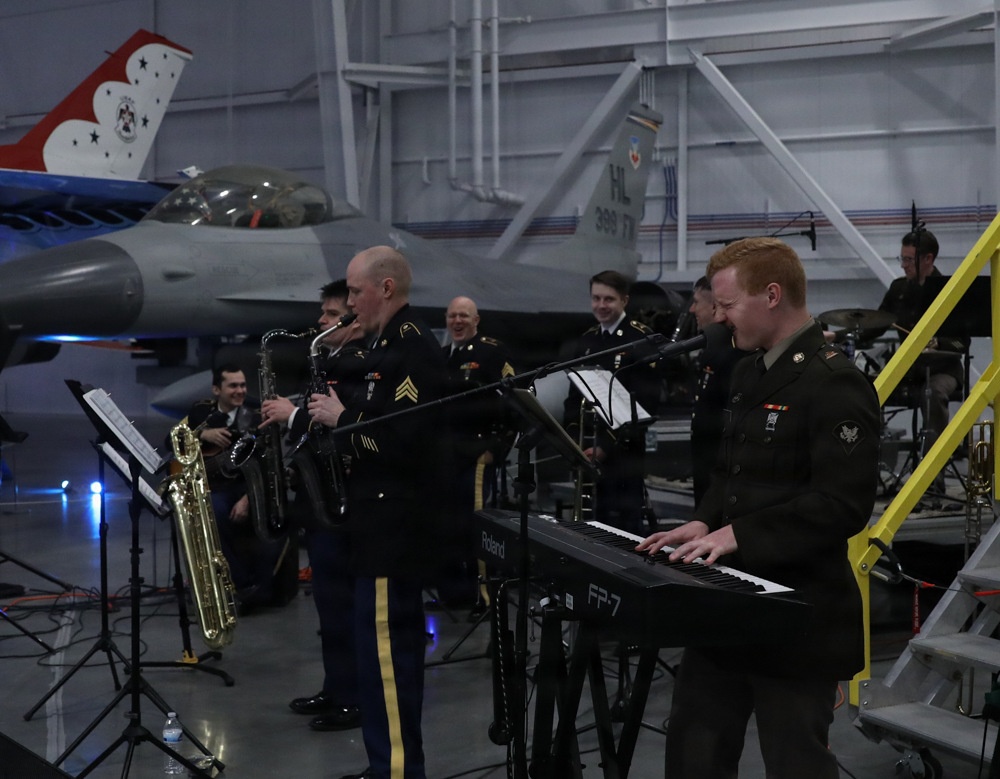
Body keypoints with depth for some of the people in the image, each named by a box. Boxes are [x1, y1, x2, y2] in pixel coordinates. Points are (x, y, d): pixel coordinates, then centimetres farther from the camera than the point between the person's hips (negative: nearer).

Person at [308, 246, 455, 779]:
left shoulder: (413, 347, -17)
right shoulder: (392, 344, 16)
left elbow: (402, 438, -26)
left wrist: (340, 417, -15)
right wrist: (339, 413, 6)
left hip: (397, 524, -11)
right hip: (391, 519, 11)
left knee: (384, 653, -7)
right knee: (394, 647, 16)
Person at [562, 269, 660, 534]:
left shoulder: (641, 339, -8)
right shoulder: (586, 341, 15)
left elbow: (647, 403, -14)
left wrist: (608, 446, -17)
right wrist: (573, 439, 2)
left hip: (627, 454, -6)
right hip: (591, 453, 7)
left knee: (626, 529, -6)